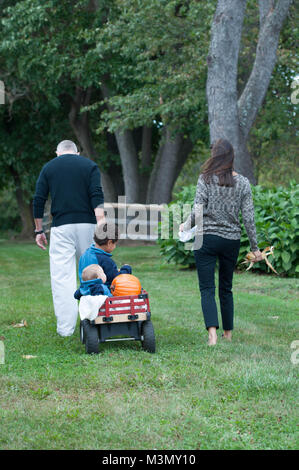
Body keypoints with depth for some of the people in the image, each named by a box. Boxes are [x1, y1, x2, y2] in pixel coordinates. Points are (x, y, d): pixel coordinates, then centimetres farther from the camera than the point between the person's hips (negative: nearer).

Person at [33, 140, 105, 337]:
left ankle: (66, 328, -3)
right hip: (87, 224, 1)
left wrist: (39, 230, 13)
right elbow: (97, 198, -6)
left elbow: (38, 200, 6)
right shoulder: (90, 165, 8)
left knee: (62, 277, -1)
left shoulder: (48, 167, 10)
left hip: (61, 226, -1)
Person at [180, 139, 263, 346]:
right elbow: (249, 218, 0)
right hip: (232, 240, 3)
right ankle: (228, 333, 23)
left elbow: (197, 210, -12)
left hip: (207, 237, -3)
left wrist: (186, 226, 8)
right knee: (226, 288, 17)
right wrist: (255, 247, 7)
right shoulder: (243, 183, 0)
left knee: (207, 288, -2)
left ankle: (212, 333, -19)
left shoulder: (206, 179, -7)